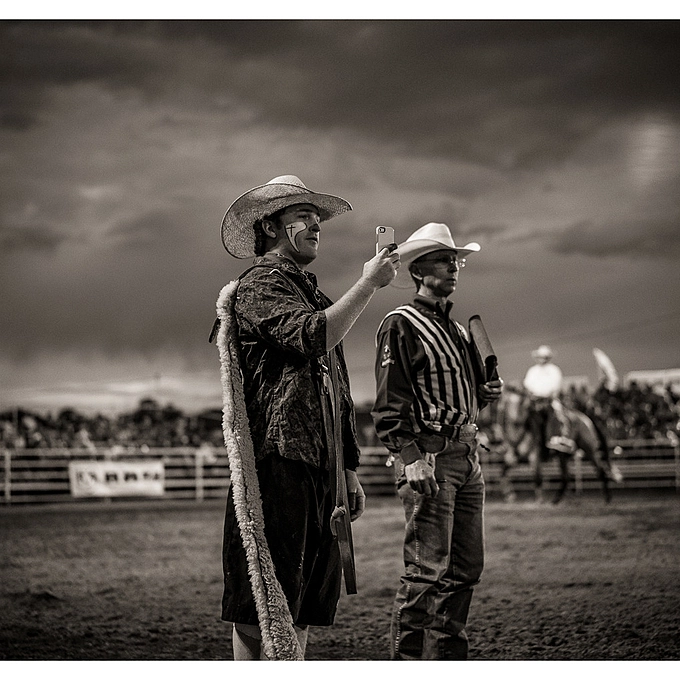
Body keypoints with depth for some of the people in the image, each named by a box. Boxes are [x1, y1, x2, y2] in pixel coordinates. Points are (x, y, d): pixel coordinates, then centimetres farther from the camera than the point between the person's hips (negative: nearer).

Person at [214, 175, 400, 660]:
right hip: (278, 458, -9)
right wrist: (369, 283, -13)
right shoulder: (261, 283, -1)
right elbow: (311, 337, -20)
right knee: (261, 611, -10)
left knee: (301, 610, 5)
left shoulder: (314, 295, 27)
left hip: (321, 466, 9)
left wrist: (350, 469, 22)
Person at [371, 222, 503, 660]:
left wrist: (487, 393, 10)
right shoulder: (400, 325, -4)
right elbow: (389, 403, -12)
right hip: (429, 455, -9)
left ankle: (449, 658, 18)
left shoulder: (457, 328, 21)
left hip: (468, 455, 9)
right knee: (428, 570, -11)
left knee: (467, 569, 10)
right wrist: (411, 457, -22)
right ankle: (408, 662, -7)